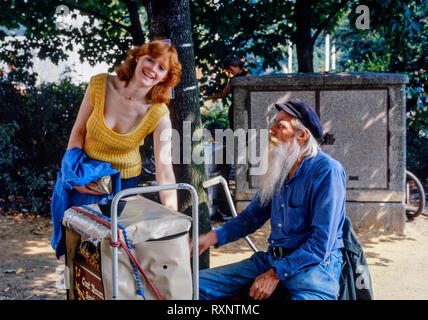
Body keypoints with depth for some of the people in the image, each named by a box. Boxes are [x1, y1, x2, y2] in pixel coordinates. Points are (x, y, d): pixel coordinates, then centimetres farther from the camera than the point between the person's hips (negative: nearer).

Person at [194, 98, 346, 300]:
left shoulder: (328, 171, -12)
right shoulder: (279, 167, 12)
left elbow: (321, 243, -17)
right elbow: (252, 216, 20)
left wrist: (276, 275, -17)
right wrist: (213, 237, 5)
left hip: (314, 264, -7)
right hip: (271, 258, 7)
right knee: (198, 284, -5)